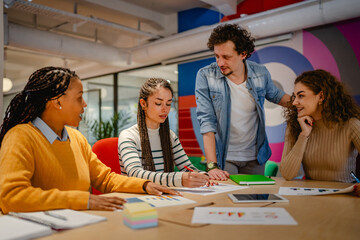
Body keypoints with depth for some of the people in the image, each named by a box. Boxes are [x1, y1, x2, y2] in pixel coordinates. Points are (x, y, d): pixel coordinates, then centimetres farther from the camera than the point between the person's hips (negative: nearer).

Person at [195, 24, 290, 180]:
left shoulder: (261, 73, -5)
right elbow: (207, 121, -18)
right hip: (223, 158, -2)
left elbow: (275, 95, 18)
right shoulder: (205, 76, -13)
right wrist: (212, 166, -25)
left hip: (255, 158, 3)